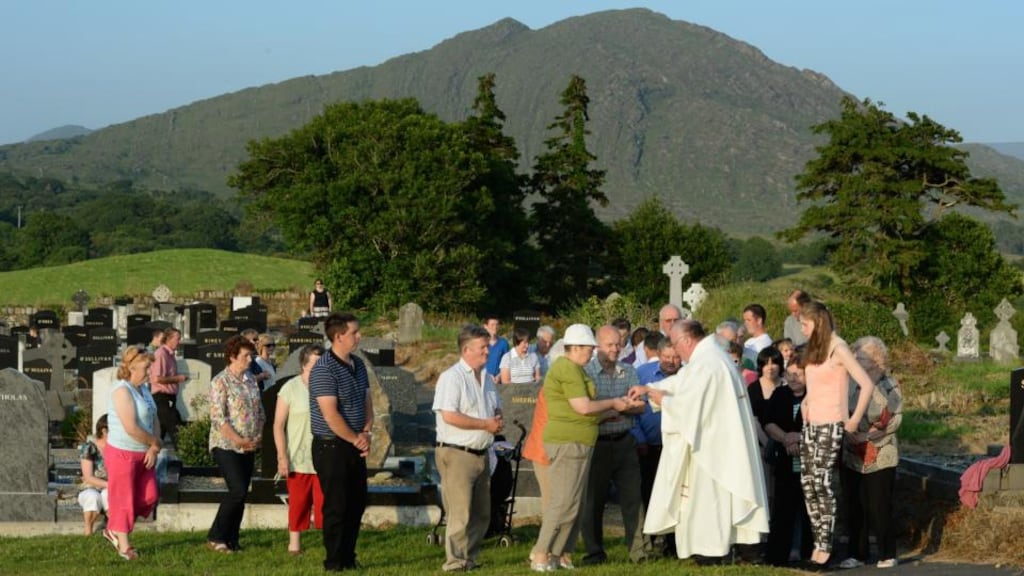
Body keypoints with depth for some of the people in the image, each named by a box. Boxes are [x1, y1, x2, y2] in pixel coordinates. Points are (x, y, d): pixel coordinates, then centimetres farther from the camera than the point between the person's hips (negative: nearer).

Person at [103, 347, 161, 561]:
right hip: (123, 453, -9)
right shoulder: (122, 391, -19)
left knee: (148, 498, 10)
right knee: (123, 500, 3)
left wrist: (153, 448, -5)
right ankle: (124, 546, 14)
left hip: (144, 454, 9)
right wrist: (155, 442, -11)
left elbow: (154, 420, 10)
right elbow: (131, 428, -25)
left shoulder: (143, 389, 8)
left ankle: (114, 530, 26)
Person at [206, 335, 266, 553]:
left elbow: (260, 412, 17)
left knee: (241, 494, 6)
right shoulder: (220, 382, -10)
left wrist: (258, 436, 3)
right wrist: (237, 439, -20)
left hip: (248, 447, 7)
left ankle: (231, 540, 14)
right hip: (226, 446, -7)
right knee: (238, 491, -16)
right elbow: (217, 417, -17)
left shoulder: (250, 380, 11)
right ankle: (215, 537, -4)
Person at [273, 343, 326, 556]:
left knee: (325, 502, -3)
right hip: (298, 458, -2)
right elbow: (278, 425, -3)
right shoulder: (290, 389, -4)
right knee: (298, 503, 7)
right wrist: (282, 456, -10)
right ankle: (294, 543, 18)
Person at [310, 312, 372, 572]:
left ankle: (349, 558, 24)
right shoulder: (324, 370, -17)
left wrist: (366, 433, -2)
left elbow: (367, 402, 14)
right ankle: (335, 563, 8)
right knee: (336, 506, -2)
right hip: (331, 447, -8)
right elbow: (330, 415, -21)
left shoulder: (358, 365, 9)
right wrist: (356, 440, -12)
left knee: (356, 504, 13)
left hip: (355, 447, 8)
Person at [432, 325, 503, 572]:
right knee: (460, 514, -7)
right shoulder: (451, 378, -12)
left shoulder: (486, 378, 14)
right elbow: (449, 415, -22)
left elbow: (496, 408, 27)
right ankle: (455, 563, -1)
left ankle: (470, 559, 22)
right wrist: (486, 424, -16)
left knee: (481, 514, 13)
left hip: (481, 454, 9)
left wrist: (498, 420, 1)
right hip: (457, 454, -8)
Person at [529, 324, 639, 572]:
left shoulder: (574, 368, 19)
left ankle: (558, 554, 13)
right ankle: (541, 556, -10)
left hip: (574, 443, 11)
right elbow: (583, 407, -18)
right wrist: (613, 404, -4)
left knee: (571, 504, 11)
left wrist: (619, 405, 13)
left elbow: (583, 406, 17)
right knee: (564, 503, -11)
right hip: (568, 442, -11)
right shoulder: (568, 368, -14)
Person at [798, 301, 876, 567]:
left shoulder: (838, 348, -10)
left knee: (821, 480, -11)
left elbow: (867, 385, -15)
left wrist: (855, 420, -10)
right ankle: (818, 542, 7)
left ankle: (825, 545, -6)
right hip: (811, 425, 8)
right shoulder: (814, 349, 13)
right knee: (807, 481, 2)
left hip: (831, 425, -7)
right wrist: (805, 408, 8)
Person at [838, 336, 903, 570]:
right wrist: (847, 431, -8)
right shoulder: (851, 384, 6)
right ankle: (857, 553, 14)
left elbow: (896, 419, -9)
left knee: (879, 506, -3)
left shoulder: (889, 386, -4)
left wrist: (870, 434, -17)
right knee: (854, 506, 6)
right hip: (852, 456, 4)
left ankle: (887, 554, 8)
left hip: (880, 456, -4)